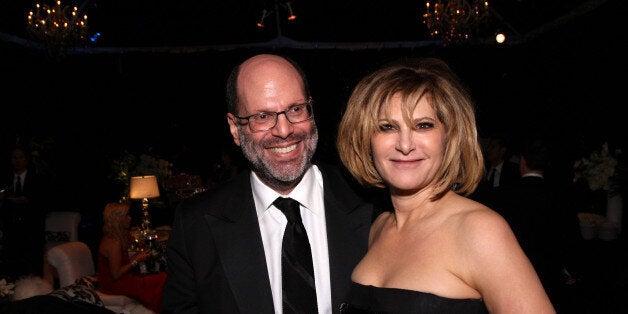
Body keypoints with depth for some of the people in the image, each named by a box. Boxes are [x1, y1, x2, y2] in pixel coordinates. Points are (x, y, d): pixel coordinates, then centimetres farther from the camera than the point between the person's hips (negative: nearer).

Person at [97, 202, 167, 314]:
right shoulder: (113, 243, -21)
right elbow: (116, 274, -22)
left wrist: (134, 257, 6)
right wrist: (136, 261, -13)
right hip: (114, 285, -9)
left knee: (162, 276, -4)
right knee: (162, 280, -16)